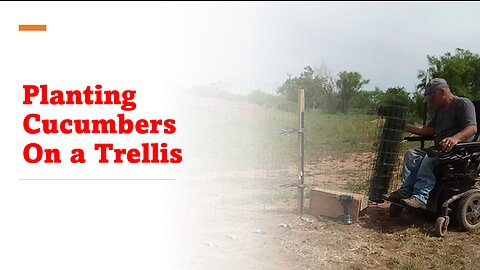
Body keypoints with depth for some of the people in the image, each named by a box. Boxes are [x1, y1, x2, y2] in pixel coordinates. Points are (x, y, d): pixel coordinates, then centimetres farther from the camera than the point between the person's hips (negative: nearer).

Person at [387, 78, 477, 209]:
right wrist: (405, 127, 14)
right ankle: (405, 191, -18)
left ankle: (420, 197, -39)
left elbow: (472, 128, -20)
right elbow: (428, 130, 22)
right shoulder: (440, 110, 22)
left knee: (429, 160, -33)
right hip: (439, 149, 9)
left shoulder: (463, 103, -6)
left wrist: (455, 138, -40)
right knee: (412, 154, -9)